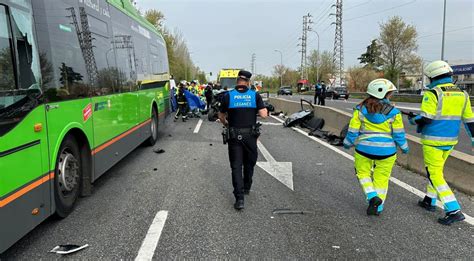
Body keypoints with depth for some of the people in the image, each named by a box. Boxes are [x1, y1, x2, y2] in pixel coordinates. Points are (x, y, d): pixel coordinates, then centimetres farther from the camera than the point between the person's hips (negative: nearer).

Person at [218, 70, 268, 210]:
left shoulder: (228, 96, -3)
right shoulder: (255, 95, -5)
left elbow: (221, 116, 4)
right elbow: (264, 114, -9)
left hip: (234, 135, -1)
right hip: (250, 134, 1)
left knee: (236, 166, 3)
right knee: (249, 163, 21)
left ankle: (239, 198, -3)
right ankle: (247, 187, 38)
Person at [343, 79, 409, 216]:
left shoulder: (361, 109, -6)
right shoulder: (393, 112, -8)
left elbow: (353, 131, -4)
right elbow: (399, 134, -2)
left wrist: (348, 143, 13)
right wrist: (404, 147, 15)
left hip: (365, 149, 0)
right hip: (386, 151, 0)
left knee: (363, 173, 20)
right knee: (381, 178, 14)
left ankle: (372, 197, 0)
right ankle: (378, 207, 20)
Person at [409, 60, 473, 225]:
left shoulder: (433, 94, -16)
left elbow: (425, 118, -21)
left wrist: (414, 120, 0)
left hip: (433, 140, -7)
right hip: (450, 140, 7)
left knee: (435, 174, 0)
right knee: (436, 170, 22)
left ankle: (454, 211, -5)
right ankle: (430, 201, 33)